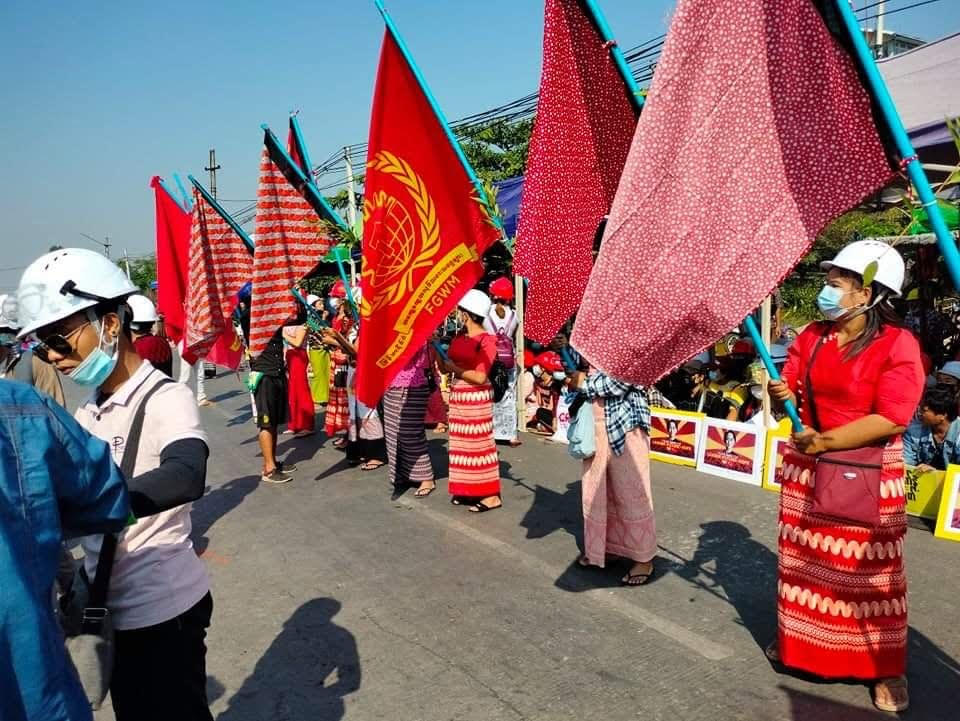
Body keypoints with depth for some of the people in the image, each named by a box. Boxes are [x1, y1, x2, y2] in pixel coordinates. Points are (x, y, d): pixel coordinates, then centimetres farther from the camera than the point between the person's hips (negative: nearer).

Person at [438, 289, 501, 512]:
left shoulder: (486, 341, -13)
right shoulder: (458, 339, 9)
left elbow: (480, 377, -18)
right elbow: (444, 368, 8)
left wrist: (455, 368, -15)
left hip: (477, 398, -8)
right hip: (458, 396, 8)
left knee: (478, 442, -5)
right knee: (461, 442, 12)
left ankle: (491, 495, 3)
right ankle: (467, 489, 22)